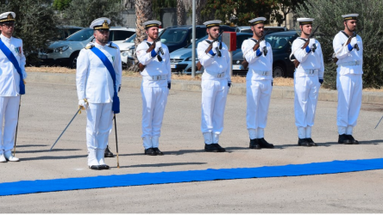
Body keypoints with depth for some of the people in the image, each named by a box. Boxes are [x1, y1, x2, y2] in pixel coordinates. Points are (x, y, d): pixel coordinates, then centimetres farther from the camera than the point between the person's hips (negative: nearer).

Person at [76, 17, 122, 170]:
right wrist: (82, 98, -6)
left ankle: (100, 158, 15)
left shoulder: (114, 50, 9)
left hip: (109, 97, 4)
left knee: (105, 128, 7)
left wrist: (116, 93, 11)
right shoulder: (87, 52, -3)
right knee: (92, 128, 0)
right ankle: (92, 159, 7)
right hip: (93, 97, -4)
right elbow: (80, 76, -1)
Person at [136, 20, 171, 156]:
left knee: (159, 116, 6)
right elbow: (142, 60, -20)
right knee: (148, 116, -4)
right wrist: (153, 52, -35)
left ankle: (155, 145, 11)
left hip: (162, 84, 5)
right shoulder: (142, 46, -1)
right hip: (149, 84, -5)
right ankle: (147, 146, -2)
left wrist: (169, 81, 16)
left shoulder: (164, 47, 16)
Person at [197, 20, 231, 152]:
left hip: (223, 82, 5)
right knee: (207, 113, -6)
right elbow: (204, 61, -14)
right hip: (209, 81, -5)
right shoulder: (202, 45, 0)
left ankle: (215, 141, 9)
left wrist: (228, 80, 16)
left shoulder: (223, 46, 16)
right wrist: (213, 51, -24)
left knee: (219, 113, 5)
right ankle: (208, 143, -4)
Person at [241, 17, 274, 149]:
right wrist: (259, 48, -26)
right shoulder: (247, 43, 1)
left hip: (267, 80, 6)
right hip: (254, 80, -6)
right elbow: (250, 59, -14)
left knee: (263, 110, 7)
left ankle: (261, 138, 11)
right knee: (252, 110, -7)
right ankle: (253, 139, -7)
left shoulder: (267, 44, 18)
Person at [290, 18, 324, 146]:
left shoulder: (316, 42, 15)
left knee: (311, 108, 7)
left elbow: (320, 60, 19)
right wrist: (308, 49, -34)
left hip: (314, 78, 6)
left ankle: (308, 136, 12)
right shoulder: (297, 43, -3)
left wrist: (321, 76, 14)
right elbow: (300, 57, -19)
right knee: (301, 108, -5)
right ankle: (301, 137, -4)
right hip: (302, 77, -6)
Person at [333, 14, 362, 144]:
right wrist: (349, 47, -35)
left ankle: (349, 133, 10)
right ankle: (342, 135, -5)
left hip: (357, 75, 7)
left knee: (355, 104, 5)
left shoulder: (358, 38, 16)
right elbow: (339, 53, -19)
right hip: (344, 73, -7)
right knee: (344, 104, -7)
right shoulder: (339, 38, -4)